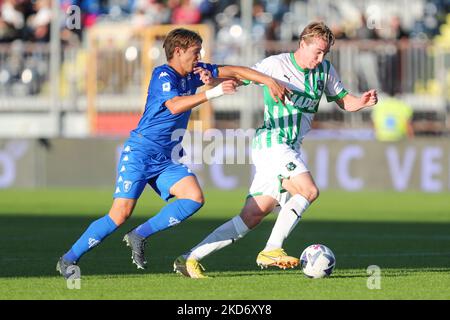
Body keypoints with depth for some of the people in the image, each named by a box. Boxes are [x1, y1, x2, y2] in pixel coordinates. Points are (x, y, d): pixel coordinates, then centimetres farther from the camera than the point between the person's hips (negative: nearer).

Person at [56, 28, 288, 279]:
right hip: (140, 152, -7)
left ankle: (139, 236, -5)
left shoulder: (193, 73, 9)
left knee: (195, 198, -17)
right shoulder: (163, 75, -13)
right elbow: (175, 106, -32)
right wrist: (213, 93, -36)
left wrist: (269, 81, 8)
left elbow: (234, 71, 15)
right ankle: (68, 260, -2)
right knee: (121, 215, -15)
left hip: (167, 159, 7)